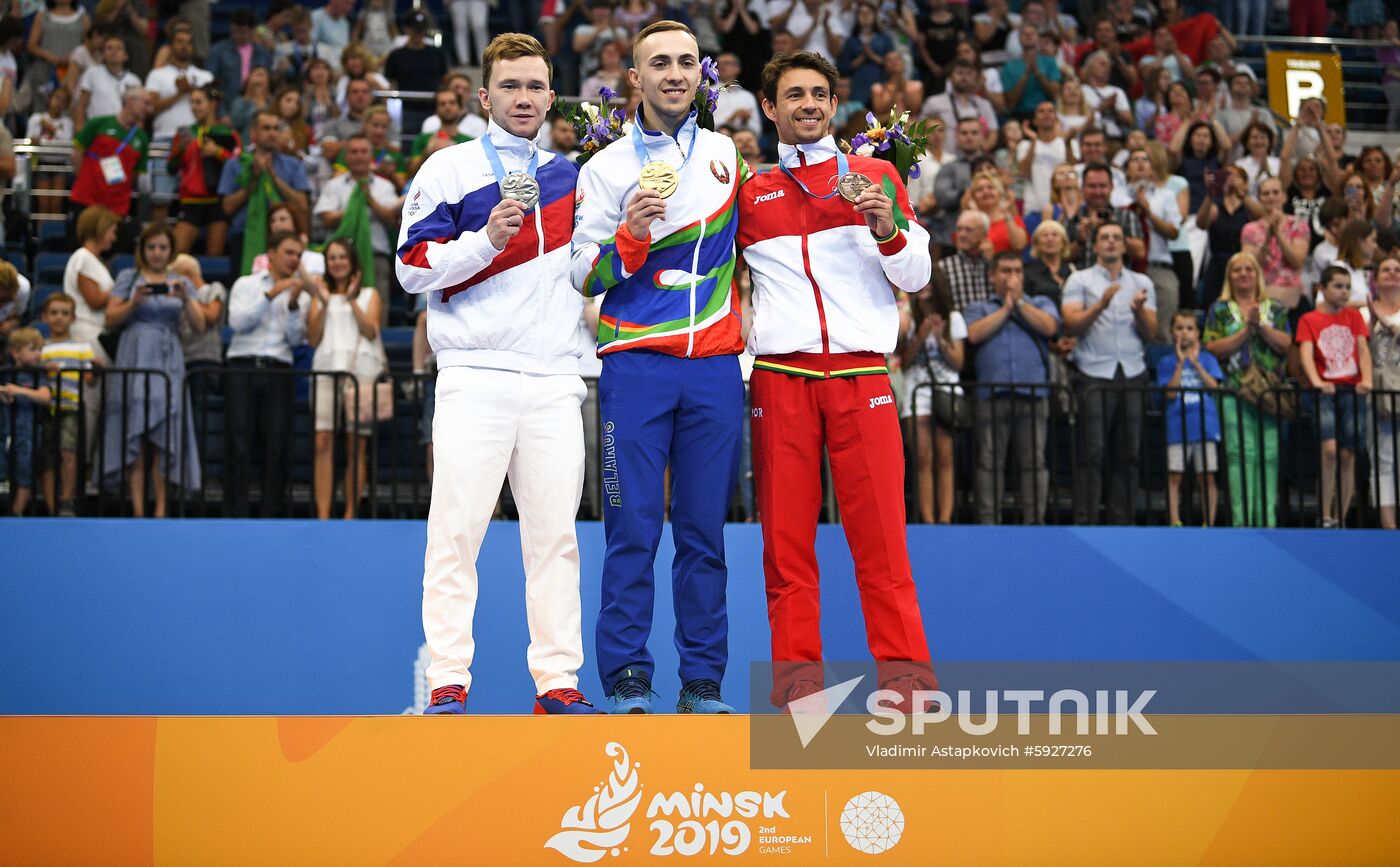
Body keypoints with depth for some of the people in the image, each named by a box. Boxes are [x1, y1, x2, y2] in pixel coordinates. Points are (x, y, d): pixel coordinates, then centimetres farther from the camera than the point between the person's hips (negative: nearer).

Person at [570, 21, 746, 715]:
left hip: (716, 365, 2)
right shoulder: (605, 169, 3)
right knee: (632, 531, -5)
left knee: (704, 532, 2)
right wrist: (630, 235, -17)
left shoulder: (725, 153, 12)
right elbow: (585, 279, -2)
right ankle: (627, 683, -1)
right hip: (636, 364, -2)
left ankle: (703, 682, 6)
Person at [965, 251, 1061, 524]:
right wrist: (1005, 308, 5)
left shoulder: (1040, 304, 21)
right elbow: (975, 334, 0)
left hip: (1032, 395, 0)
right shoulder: (980, 309, 21)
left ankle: (1034, 520, -4)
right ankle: (988, 521, -3)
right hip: (991, 395, 0)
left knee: (1033, 461, -4)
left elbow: (1049, 327, -1)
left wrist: (1019, 301, 4)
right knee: (989, 461, -4)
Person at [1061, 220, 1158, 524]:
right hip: (1095, 375, -3)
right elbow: (1071, 325, -4)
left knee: (1128, 454, 1)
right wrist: (1100, 305, -17)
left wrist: (1139, 310, -10)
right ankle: (1085, 521, -9)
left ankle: (1122, 522, 5)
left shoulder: (1141, 283, 17)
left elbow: (1150, 332, 9)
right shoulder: (1080, 280, 9)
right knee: (1092, 453, -9)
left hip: (1132, 375, 3)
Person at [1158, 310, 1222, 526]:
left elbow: (1214, 386, -4)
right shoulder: (1167, 362, 7)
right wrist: (1180, 363, -10)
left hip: (1205, 425, 1)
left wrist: (1196, 363, -8)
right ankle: (1174, 523, -3)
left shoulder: (1207, 359, 11)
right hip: (1177, 427, -1)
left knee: (1207, 477, 1)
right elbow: (1170, 393, -6)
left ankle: (1209, 523, 5)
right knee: (1173, 476, -5)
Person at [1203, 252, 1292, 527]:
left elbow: (1286, 346, 3)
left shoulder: (1275, 309, 16)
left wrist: (1261, 326, -8)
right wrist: (1246, 329, -7)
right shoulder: (1220, 310, 11)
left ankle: (1267, 519, 0)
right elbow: (1213, 348, -2)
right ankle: (1241, 520, -10)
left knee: (1269, 454, -4)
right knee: (1240, 454, -10)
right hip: (1234, 393, -2)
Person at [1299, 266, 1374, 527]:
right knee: (1330, 449, -19)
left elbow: (1363, 349, 3)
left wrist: (1367, 379, -16)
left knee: (1348, 455, 0)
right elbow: (1306, 353, -9)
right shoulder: (1309, 320, 4)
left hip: (1352, 391, 3)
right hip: (1325, 391, -3)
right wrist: (1317, 381, -27)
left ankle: (1341, 519, 7)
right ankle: (1325, 517, -13)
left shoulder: (1354, 316, 13)